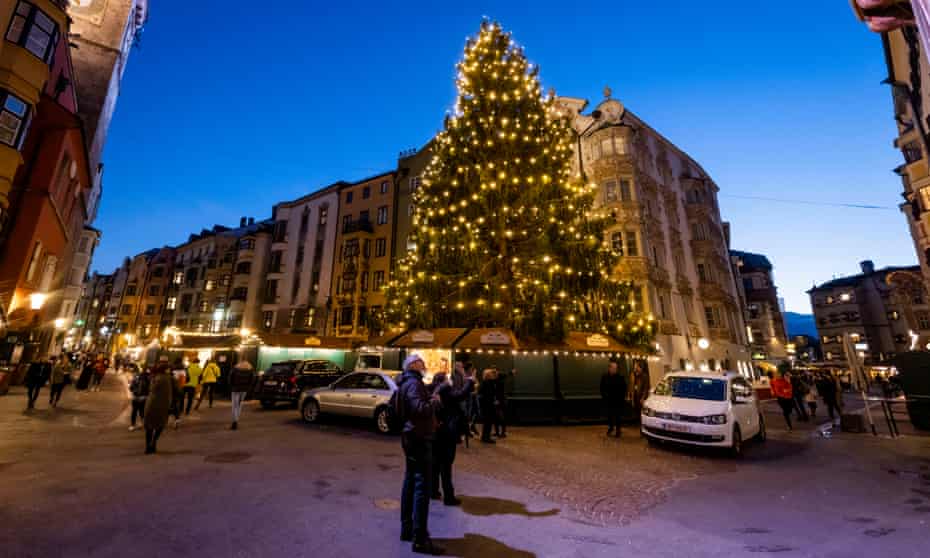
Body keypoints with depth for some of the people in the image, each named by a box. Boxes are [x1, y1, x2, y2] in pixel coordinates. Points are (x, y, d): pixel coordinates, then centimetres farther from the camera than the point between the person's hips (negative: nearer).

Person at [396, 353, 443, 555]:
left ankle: (407, 529, 30)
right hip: (419, 438, -11)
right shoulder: (413, 383, -17)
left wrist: (430, 399, 8)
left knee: (411, 483, 18)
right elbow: (420, 408, -31)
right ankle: (420, 539, 0)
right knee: (422, 487, -6)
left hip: (413, 437, 11)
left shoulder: (407, 383, 15)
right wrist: (435, 401, -13)